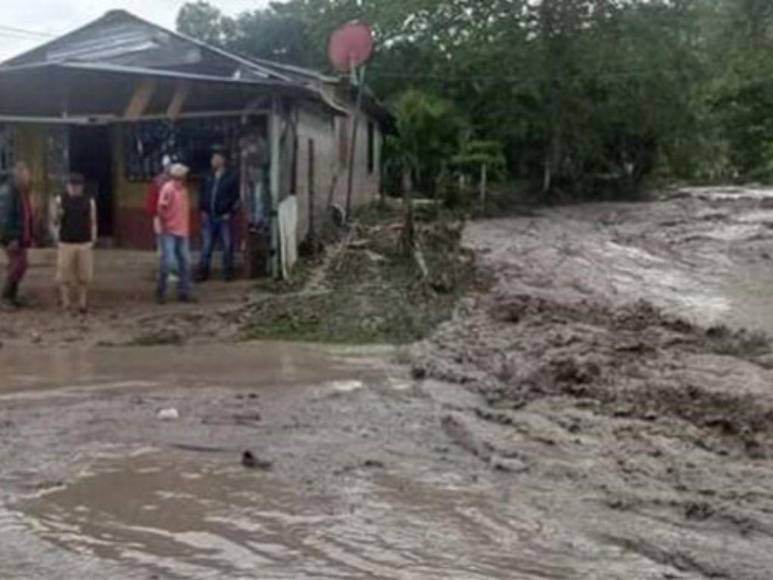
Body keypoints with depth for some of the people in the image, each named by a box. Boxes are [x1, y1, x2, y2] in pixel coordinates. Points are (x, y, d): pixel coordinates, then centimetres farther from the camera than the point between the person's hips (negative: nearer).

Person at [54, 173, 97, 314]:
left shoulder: (89, 201, 5)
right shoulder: (61, 200, 4)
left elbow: (93, 223, 6)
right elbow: (56, 223, 7)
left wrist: (93, 240, -5)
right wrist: (58, 215, -16)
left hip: (85, 244, 0)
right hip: (65, 244, 0)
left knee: (84, 277, 1)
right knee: (64, 276, -1)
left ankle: (83, 304, 10)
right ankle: (65, 305, 5)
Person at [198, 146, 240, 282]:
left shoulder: (232, 178, -2)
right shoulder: (209, 178, 11)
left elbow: (236, 198, -4)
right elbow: (202, 195, 16)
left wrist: (230, 213, -9)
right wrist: (202, 211, 6)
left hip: (224, 217, -4)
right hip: (209, 218, 4)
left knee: (227, 246, 1)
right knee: (206, 246, 5)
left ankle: (228, 273, 10)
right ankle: (203, 272, 11)